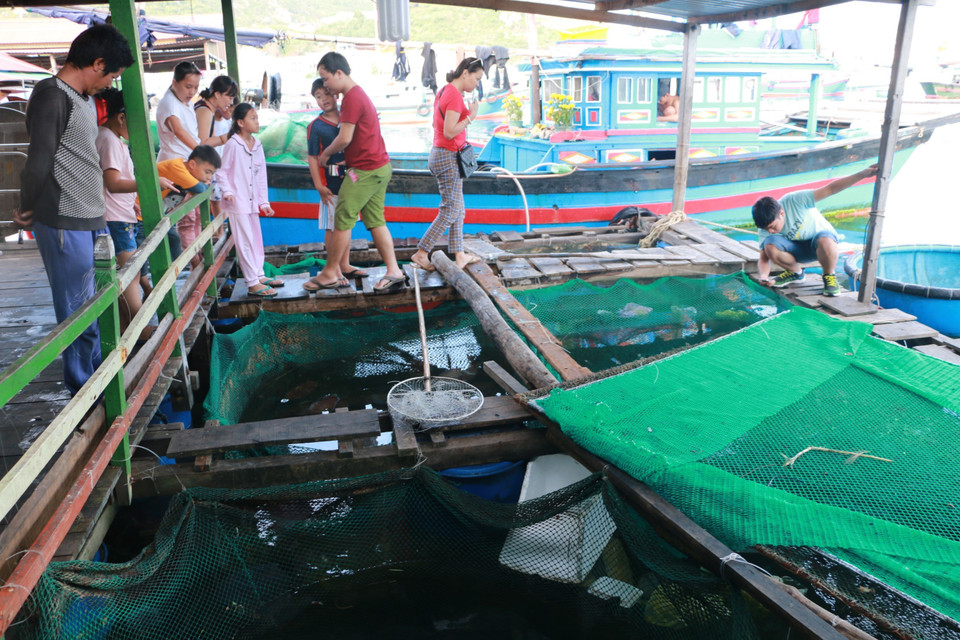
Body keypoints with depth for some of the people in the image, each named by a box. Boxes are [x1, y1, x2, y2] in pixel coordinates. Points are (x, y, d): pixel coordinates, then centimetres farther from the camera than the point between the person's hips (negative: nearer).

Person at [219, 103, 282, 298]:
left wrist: (264, 202, 12)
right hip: (237, 202, -7)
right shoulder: (232, 144, -10)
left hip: (252, 202, 7)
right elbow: (223, 171, -7)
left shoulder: (257, 145, 9)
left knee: (256, 239, 14)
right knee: (245, 242, -5)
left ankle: (259, 275, 26)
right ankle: (252, 284, -2)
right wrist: (227, 191, -21)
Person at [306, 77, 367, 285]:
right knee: (331, 227, 1)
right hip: (330, 183, -5)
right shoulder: (315, 126, -5)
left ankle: (345, 265, 24)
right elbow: (312, 158, -7)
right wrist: (319, 186, -14)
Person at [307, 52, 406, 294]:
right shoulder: (358, 94, 18)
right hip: (380, 167, 10)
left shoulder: (352, 98, -15)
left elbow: (345, 139, -19)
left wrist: (325, 154, -2)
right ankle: (394, 272, 8)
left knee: (342, 219, -2)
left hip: (365, 169, -10)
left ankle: (330, 274, 8)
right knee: (375, 221, 10)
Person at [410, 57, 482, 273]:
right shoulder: (455, 95, -18)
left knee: (457, 209, 13)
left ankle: (459, 255, 19)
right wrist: (471, 116, -16)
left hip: (440, 154, 10)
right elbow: (449, 132, -23)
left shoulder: (444, 91, 12)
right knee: (450, 211, -3)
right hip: (448, 157, -10)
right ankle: (421, 254, 2)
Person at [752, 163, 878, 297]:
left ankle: (829, 276, -10)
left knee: (825, 241, -41)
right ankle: (795, 272, 1)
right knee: (770, 245, -29)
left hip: (821, 236, -3)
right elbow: (763, 259, -16)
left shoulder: (795, 201, -27)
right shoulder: (765, 229, -17)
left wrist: (863, 174, -35)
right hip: (798, 248, 3)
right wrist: (763, 275, -38)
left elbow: (830, 189, -29)